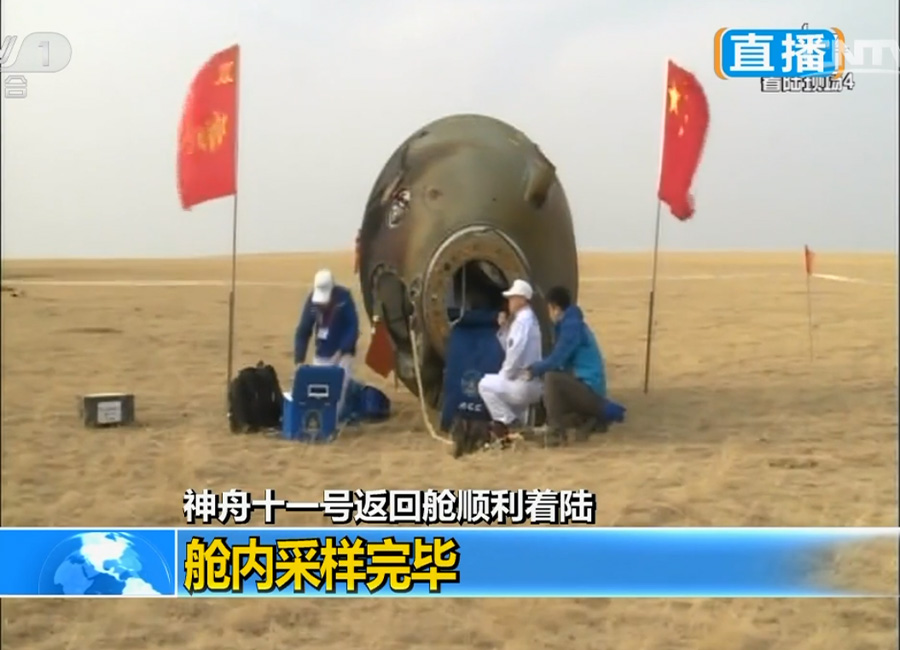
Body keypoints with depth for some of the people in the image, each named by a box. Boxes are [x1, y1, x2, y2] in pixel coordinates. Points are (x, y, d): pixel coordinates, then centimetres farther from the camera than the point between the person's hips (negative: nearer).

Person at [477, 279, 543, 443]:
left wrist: (505, 375, -9)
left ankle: (507, 423, 0)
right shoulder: (527, 319, 16)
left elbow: (516, 354, -23)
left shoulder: (522, 320, -16)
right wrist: (504, 328, 9)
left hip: (524, 384, -10)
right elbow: (512, 348, 21)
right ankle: (519, 421, 18)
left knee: (485, 384, 0)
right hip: (533, 383, 10)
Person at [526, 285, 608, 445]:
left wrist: (532, 370, -2)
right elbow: (561, 361, 23)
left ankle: (556, 431, -22)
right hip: (590, 392, 10)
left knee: (550, 378, -26)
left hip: (590, 391, -10)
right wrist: (537, 368, 20)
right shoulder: (573, 324, 15)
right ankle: (589, 420, 13)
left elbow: (555, 361, -18)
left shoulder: (571, 325, -14)